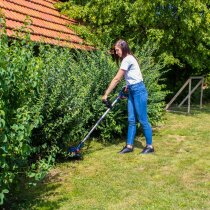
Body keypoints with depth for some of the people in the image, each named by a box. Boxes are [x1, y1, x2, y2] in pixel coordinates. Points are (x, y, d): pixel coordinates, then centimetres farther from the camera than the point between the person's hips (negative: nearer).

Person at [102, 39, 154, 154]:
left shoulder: (127, 59, -16)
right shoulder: (127, 59, 13)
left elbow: (116, 79, -17)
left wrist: (106, 94, -14)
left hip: (138, 91, -10)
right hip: (132, 91, 10)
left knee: (143, 120, -2)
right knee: (131, 120, 9)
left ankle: (149, 146, 8)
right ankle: (129, 145, 14)